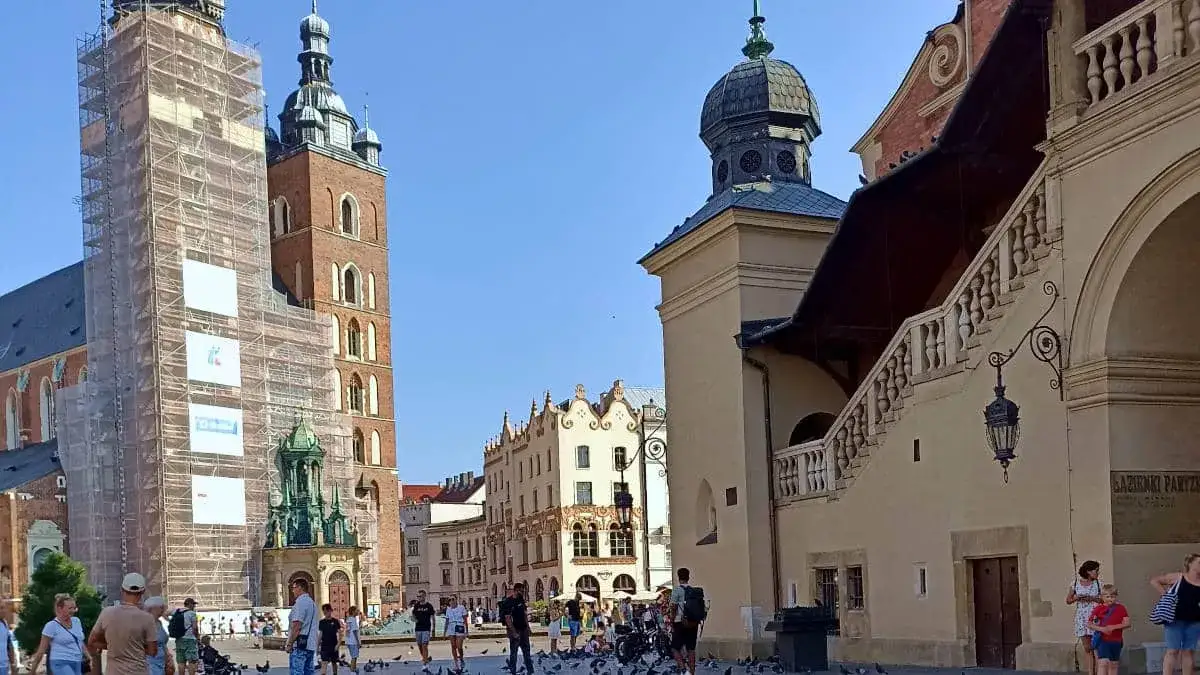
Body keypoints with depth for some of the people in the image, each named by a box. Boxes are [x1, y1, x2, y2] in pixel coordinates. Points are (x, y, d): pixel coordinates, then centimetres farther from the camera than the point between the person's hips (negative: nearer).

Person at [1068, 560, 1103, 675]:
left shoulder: (1098, 583, 1)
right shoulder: (1076, 583, 4)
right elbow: (1068, 600, 12)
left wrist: (1092, 598, -14)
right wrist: (1077, 598, -8)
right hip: (1082, 618, 2)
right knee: (1087, 648, 6)